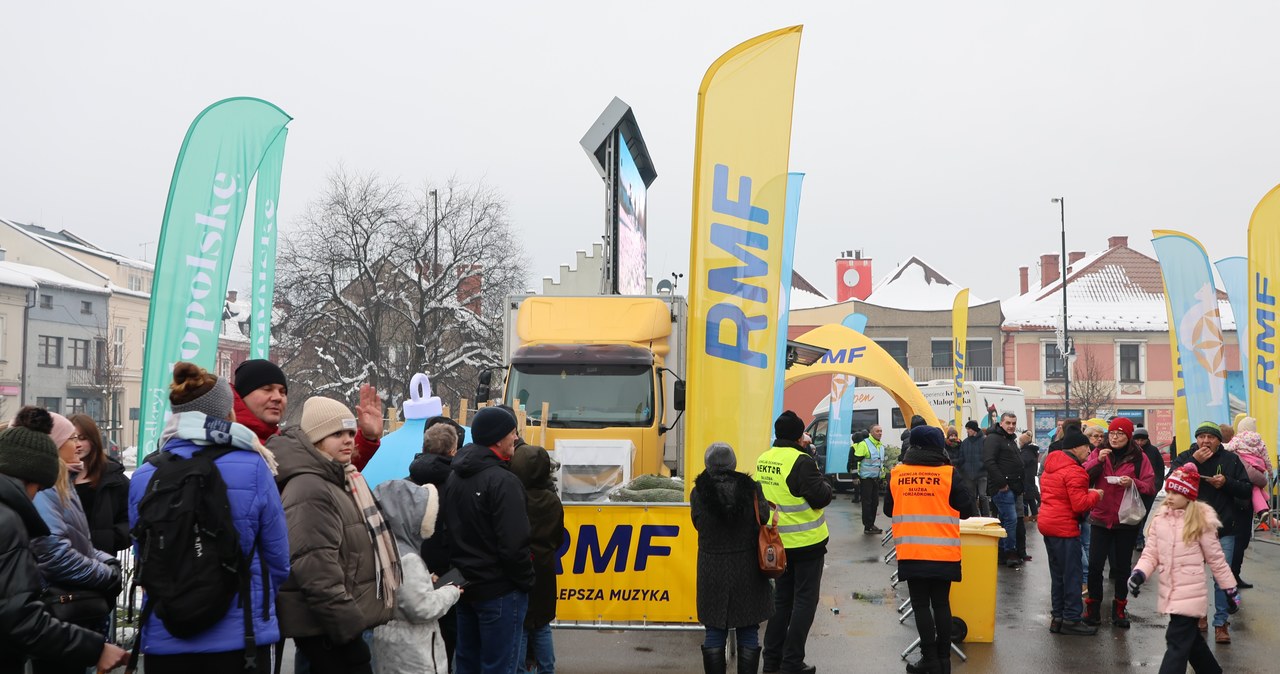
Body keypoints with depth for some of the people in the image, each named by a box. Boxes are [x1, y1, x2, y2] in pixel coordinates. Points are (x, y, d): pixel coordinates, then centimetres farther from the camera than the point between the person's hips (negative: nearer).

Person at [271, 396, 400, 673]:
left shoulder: (337, 480, 17)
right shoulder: (309, 490, -18)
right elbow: (315, 568, -25)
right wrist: (346, 621, -24)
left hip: (339, 620, 11)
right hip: (327, 624, -11)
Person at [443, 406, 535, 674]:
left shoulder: (454, 477, 7)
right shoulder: (503, 481, -19)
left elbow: (450, 531, 11)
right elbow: (513, 545, -23)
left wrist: (463, 569, 15)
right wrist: (527, 581, -9)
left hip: (464, 585, 8)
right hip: (499, 591, -8)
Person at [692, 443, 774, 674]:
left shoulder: (698, 493, -9)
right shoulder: (751, 489, -8)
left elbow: (698, 524, 3)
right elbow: (764, 520, 3)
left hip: (712, 571, 0)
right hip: (747, 569, 0)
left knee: (715, 631, 11)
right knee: (748, 633, 11)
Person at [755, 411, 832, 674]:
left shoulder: (762, 460, 4)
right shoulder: (801, 461, -20)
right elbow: (820, 498, -21)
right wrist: (824, 482, -2)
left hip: (777, 541, 7)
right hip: (806, 542, -7)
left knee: (782, 598, 18)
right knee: (805, 600, 4)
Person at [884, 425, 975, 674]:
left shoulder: (896, 474, -1)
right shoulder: (948, 474, -8)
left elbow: (888, 509, 9)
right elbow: (966, 510, -5)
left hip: (910, 552, 0)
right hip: (943, 551, 0)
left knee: (921, 605, 8)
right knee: (941, 604, 12)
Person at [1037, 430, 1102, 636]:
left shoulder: (1050, 467, 14)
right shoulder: (1074, 471, -17)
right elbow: (1080, 505, -21)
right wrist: (1095, 495, -3)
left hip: (1047, 524, 10)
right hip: (1064, 528, -10)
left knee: (1058, 574, 16)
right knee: (1073, 575, -1)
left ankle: (1057, 617, 20)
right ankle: (1072, 619, 3)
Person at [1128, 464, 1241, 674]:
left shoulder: (1201, 521, -8)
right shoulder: (1160, 519, 3)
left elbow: (1216, 559, -1)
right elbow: (1151, 553, 4)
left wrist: (1230, 588, 3)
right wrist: (1140, 573, -13)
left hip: (1190, 592, -5)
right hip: (1169, 592, 5)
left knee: (1177, 642, -7)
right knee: (1189, 637, 21)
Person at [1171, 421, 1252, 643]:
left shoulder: (1231, 460, 3)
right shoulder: (1185, 458, 1)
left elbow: (1246, 490, 2)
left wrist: (1227, 482, -16)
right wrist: (1194, 462, -20)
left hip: (1223, 530, 0)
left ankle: (1221, 623, 10)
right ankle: (1199, 615, 28)